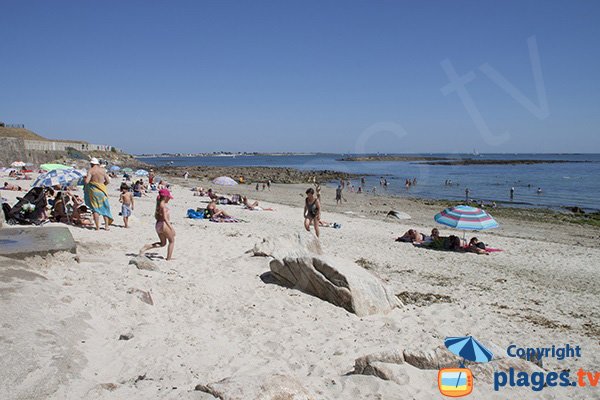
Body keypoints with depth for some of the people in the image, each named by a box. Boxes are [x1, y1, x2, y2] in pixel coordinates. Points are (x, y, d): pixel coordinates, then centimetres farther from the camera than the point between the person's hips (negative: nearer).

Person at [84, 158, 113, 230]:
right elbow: (108, 181, 4)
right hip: (102, 190, 2)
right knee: (104, 208, 10)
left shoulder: (90, 170, -4)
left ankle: (97, 226, 1)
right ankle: (106, 225, 10)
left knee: (95, 208, 3)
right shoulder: (103, 170, 5)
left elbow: (86, 181, -13)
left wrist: (85, 178, 8)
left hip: (93, 190, -2)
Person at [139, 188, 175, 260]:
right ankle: (169, 258, 13)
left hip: (157, 224, 9)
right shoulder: (163, 205, -17)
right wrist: (171, 228, -28)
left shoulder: (158, 204, 11)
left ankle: (146, 247, 6)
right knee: (172, 241, 11)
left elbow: (156, 216, 19)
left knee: (162, 243, 20)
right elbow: (165, 218, -25)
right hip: (163, 224, -9)